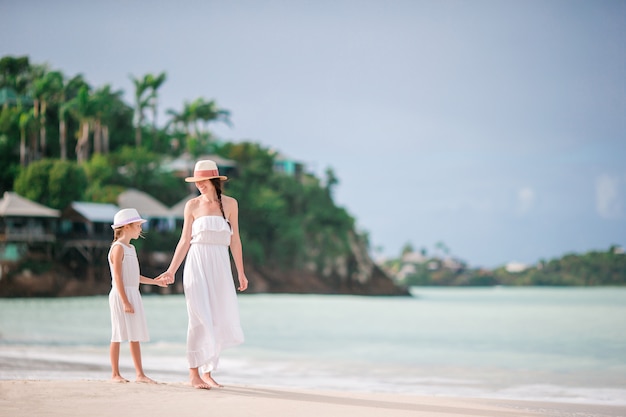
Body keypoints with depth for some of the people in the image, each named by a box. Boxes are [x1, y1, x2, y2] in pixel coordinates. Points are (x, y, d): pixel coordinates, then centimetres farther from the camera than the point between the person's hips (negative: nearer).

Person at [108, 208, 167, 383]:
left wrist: (155, 281, 20)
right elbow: (118, 277, -17)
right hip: (121, 295, -9)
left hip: (133, 295, 9)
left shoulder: (131, 248, 17)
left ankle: (140, 374, 9)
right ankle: (115, 374, 3)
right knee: (119, 335, -3)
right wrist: (125, 301, -22)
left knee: (135, 336, 8)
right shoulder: (118, 248, -10)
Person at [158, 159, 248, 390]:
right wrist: (171, 270, 0)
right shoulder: (192, 205, 3)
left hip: (220, 266, 2)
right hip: (197, 264, -2)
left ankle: (208, 373, 13)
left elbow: (235, 240, 9)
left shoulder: (230, 204, 6)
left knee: (218, 319, 3)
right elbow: (185, 241, 5)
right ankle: (194, 373, -3)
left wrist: (241, 272, 8)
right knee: (200, 317, -9)